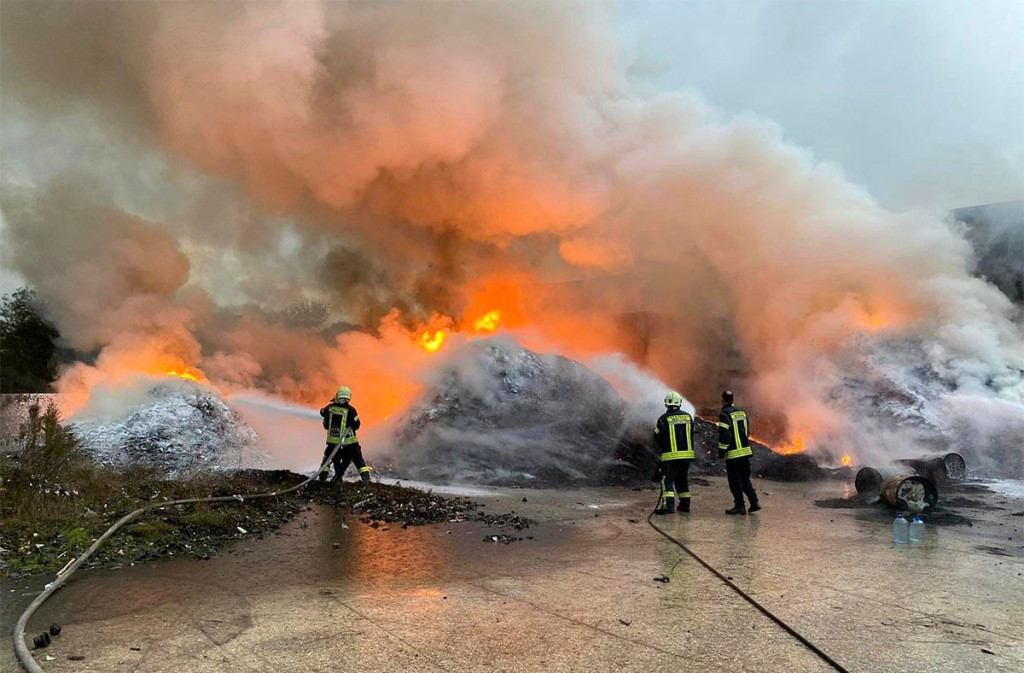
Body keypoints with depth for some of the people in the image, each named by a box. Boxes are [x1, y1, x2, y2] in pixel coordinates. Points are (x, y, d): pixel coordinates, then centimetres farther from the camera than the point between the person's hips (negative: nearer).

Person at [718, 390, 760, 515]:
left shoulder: (725, 414, -14)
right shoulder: (742, 412, 10)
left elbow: (724, 435, -18)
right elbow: (747, 431, 17)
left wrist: (721, 452, -11)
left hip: (733, 454, -7)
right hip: (745, 451, 7)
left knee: (735, 481, 2)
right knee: (745, 479, 16)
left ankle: (739, 506, 5)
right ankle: (754, 503, 13)